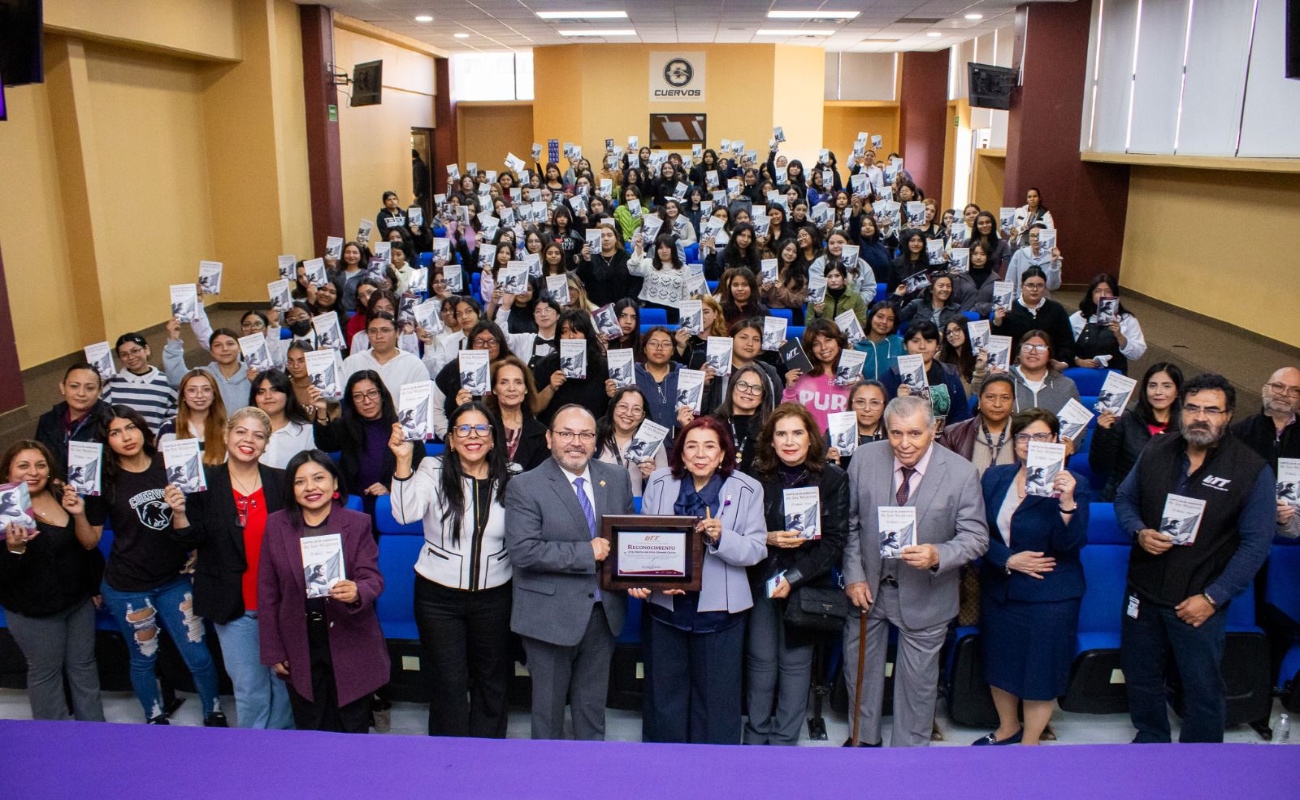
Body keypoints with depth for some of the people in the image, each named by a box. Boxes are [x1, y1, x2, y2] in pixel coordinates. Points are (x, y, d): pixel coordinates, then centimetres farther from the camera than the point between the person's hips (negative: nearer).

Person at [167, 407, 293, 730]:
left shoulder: (281, 482, 0)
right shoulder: (205, 482, -1)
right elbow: (192, 540, -3)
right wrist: (179, 512, -19)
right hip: (233, 605, -1)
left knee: (285, 680, 12)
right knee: (249, 689, 5)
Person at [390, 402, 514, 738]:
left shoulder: (508, 481, -1)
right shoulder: (434, 471, -7)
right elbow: (406, 514, -23)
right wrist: (403, 461, -31)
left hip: (494, 596, 2)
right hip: (439, 597, -2)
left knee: (491, 682, 15)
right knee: (448, 684, 6)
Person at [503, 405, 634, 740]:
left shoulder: (616, 478, 3)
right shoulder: (524, 488, -12)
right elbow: (522, 551, -22)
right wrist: (587, 553, -21)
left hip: (603, 610, 4)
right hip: (551, 615, -4)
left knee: (593, 706, 19)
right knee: (549, 704, 13)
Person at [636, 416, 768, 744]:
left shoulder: (747, 490, -6)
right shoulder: (659, 483, 0)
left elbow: (756, 550, -10)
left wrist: (722, 537, -27)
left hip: (719, 609, -2)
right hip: (666, 604, 2)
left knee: (715, 698, 11)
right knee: (664, 693, 15)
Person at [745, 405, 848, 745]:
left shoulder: (833, 479, -4)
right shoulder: (757, 477, -2)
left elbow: (834, 541, -7)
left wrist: (793, 578, -14)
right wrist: (767, 539, -17)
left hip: (807, 585, -1)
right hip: (760, 582, 1)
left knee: (795, 661, 6)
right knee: (760, 660, 5)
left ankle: (784, 737, 22)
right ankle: (756, 734, 22)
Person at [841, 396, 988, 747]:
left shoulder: (961, 473, -18)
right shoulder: (864, 459, -11)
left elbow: (976, 536, -13)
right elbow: (850, 523, -2)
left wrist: (937, 556, -31)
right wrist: (853, 575, -7)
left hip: (924, 595, -2)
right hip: (868, 586, 2)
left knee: (917, 679, 15)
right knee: (860, 667, 20)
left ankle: (909, 748, 39)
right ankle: (864, 738, 44)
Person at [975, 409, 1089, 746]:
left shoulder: (1073, 484, -11)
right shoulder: (994, 477, 0)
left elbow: (1071, 544, -19)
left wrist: (1067, 502, -33)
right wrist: (1008, 560, -16)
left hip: (1049, 596, -4)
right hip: (998, 590, 4)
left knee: (1040, 670, 7)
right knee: (999, 665, 18)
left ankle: (1029, 741, 29)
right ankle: (1008, 728, 42)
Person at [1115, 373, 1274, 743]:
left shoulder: (1252, 470, -12)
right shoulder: (1156, 451, -1)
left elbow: (1256, 543, -11)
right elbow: (1124, 499, 10)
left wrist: (1212, 597, -14)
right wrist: (1140, 532, -12)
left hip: (1199, 602, -4)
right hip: (1144, 592, 4)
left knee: (1202, 689, 11)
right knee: (1140, 677, 18)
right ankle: (1150, 739, 41)